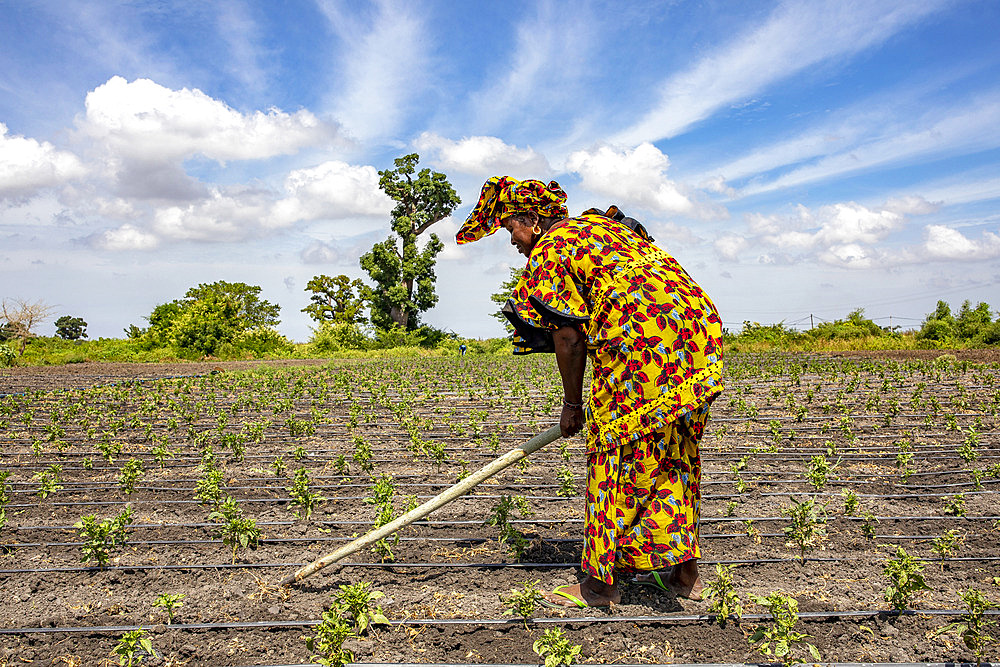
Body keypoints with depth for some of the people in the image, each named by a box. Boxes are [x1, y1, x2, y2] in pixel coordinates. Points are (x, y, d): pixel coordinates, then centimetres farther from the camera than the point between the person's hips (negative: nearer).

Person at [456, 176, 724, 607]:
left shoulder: (548, 253, 2)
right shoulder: (603, 224, 27)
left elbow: (568, 338, -3)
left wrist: (572, 404, 9)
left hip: (644, 343, -9)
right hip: (698, 331, 9)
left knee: (615, 461, 1)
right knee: (673, 457, 16)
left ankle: (602, 584, 9)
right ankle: (682, 570, 24)